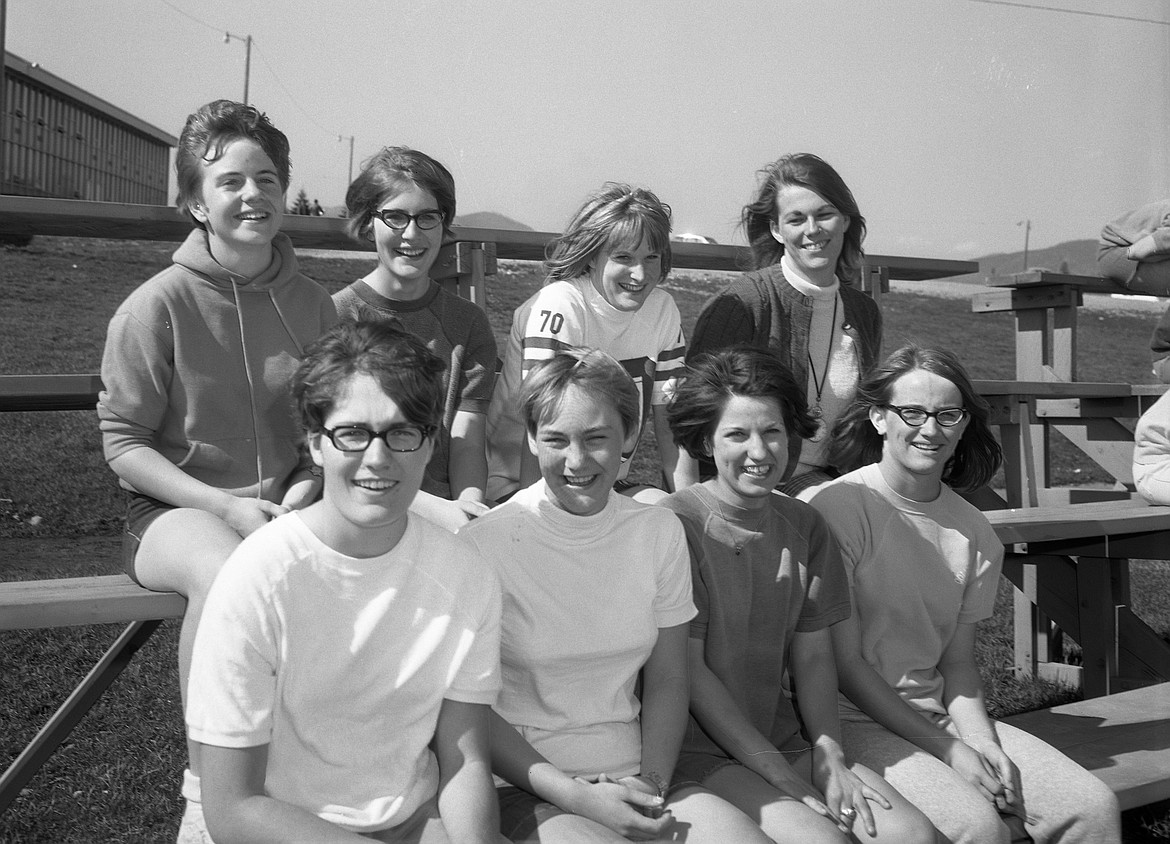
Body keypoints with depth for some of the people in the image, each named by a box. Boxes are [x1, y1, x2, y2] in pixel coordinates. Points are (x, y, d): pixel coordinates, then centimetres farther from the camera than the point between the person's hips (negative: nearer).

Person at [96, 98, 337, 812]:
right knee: (227, 574, -37)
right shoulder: (158, 306, -8)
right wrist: (226, 507, -16)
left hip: (288, 506, 3)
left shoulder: (313, 305, 4)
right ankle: (207, 780, -14)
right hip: (178, 508, -3)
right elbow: (123, 441, -5)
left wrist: (308, 485, -8)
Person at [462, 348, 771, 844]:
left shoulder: (660, 532, 3)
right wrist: (579, 797, -14)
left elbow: (666, 681, 8)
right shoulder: (484, 543, -11)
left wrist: (652, 780, -8)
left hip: (634, 778, 4)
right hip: (523, 786, -4)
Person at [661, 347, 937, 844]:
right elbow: (688, 671, -13)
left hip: (785, 739, 5)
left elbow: (812, 657, 7)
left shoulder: (805, 526, 6)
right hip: (699, 748, -5)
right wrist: (778, 774, -12)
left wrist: (829, 757, -6)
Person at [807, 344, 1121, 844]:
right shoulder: (838, 508, -15)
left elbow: (957, 663, 9)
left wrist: (981, 740, -10)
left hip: (939, 714, 6)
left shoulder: (974, 532, 5)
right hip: (855, 720, -5)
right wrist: (948, 750, -13)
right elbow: (844, 662, -13)